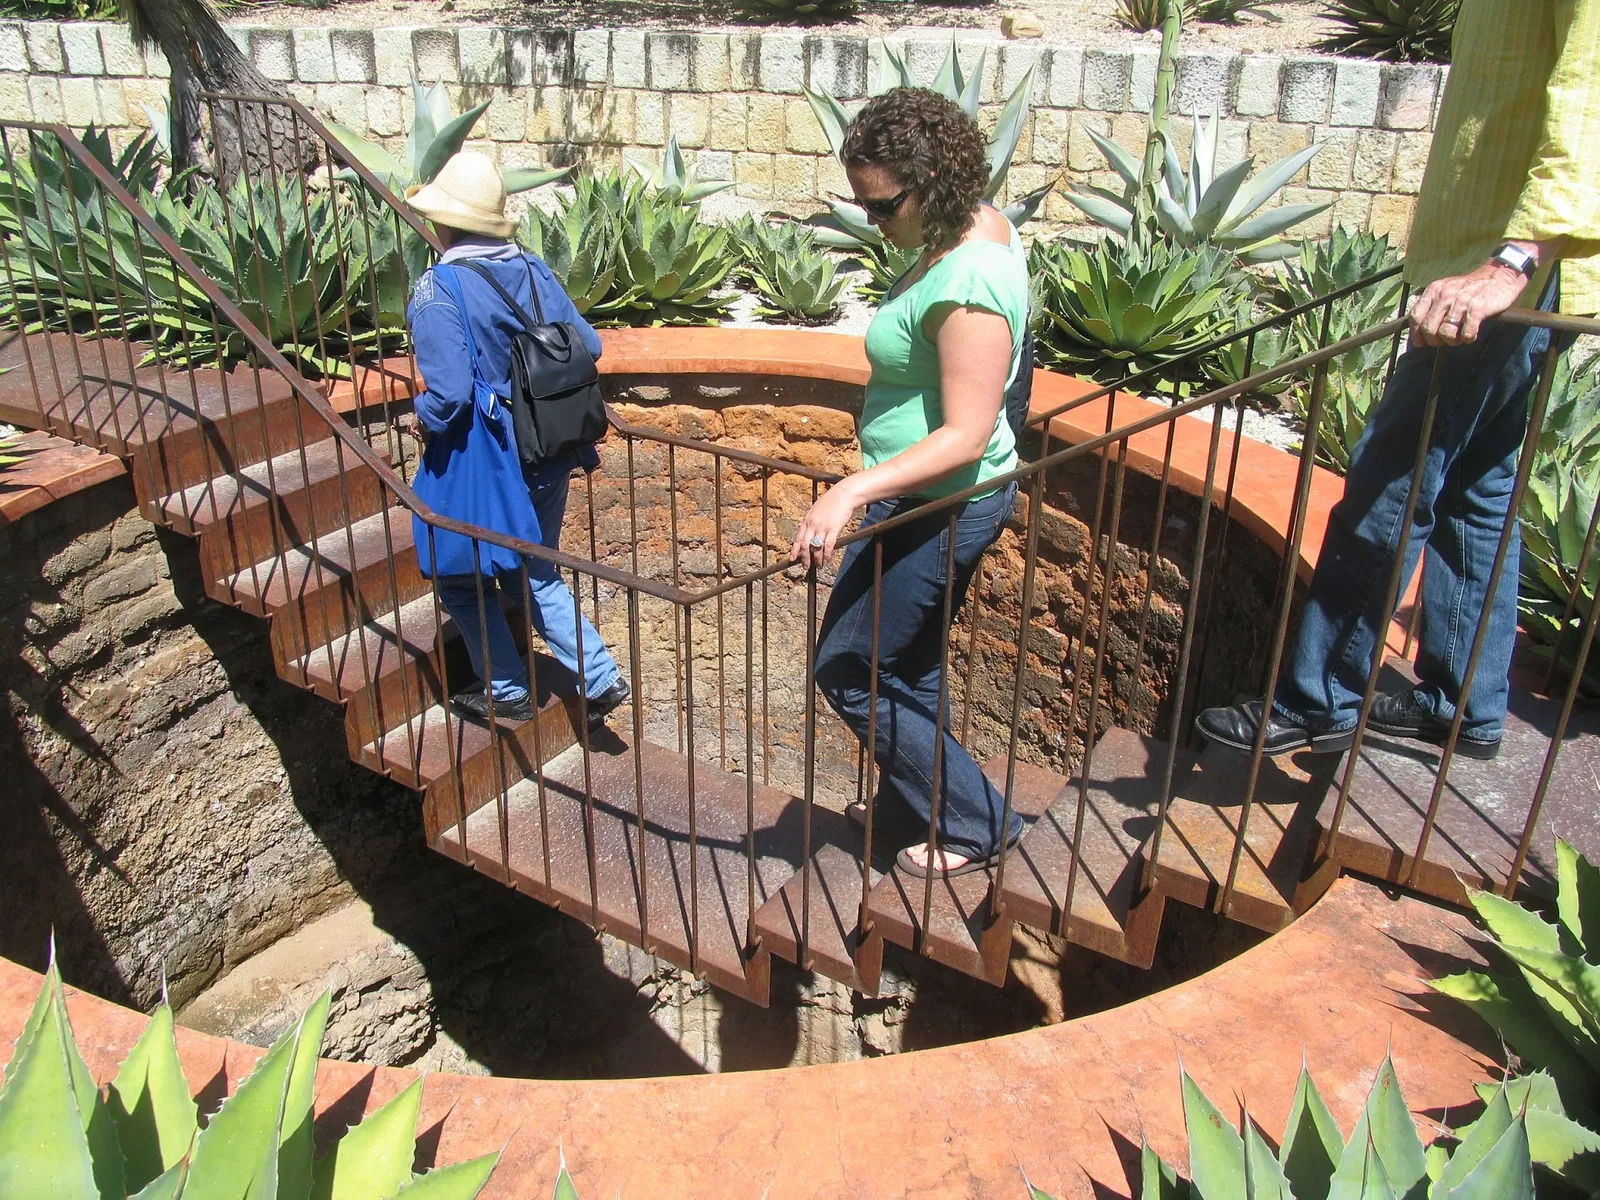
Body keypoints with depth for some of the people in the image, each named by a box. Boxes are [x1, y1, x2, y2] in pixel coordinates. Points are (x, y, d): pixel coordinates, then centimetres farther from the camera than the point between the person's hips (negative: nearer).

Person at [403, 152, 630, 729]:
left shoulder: (438, 291, -17)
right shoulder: (533, 270, 1)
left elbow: (448, 394, -24)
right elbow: (587, 345, 5)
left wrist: (422, 420, -3)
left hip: (478, 461, -6)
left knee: (462, 578, 16)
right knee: (535, 574, 21)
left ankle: (506, 693, 26)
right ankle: (600, 677, 14)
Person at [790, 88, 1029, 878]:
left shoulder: (965, 285, -27)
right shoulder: (979, 230, 4)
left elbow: (965, 435, -30)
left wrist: (854, 490, -36)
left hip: (938, 507, -10)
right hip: (932, 497, 10)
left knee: (849, 670, 3)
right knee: (907, 664, 22)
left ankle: (976, 825, 15)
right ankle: (921, 801, 40)